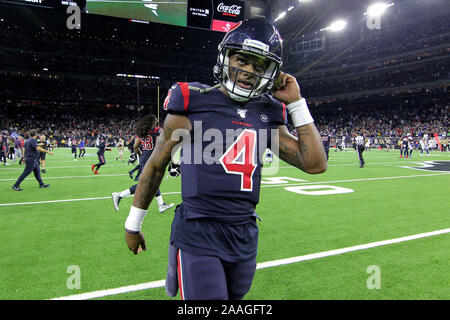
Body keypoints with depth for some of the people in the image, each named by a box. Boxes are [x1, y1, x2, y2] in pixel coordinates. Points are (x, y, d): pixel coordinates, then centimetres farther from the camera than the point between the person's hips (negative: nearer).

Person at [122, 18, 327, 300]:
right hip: (198, 235, -5)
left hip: (245, 235, 6)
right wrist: (133, 224, 7)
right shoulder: (194, 103, -7)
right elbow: (157, 164, 1)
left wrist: (296, 103, -1)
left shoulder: (268, 115, 6)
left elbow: (315, 164, 2)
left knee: (234, 295, 23)